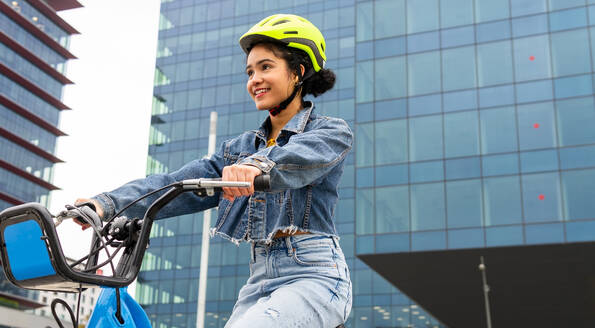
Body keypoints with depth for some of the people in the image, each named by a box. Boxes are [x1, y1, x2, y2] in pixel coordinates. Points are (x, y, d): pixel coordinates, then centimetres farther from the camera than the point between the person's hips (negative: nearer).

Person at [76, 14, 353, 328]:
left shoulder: (332, 132, 1)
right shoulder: (242, 147, 17)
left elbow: (302, 155, -24)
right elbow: (180, 184, 4)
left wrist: (259, 165, -45)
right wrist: (107, 203, -9)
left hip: (313, 277, -6)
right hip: (260, 281, 6)